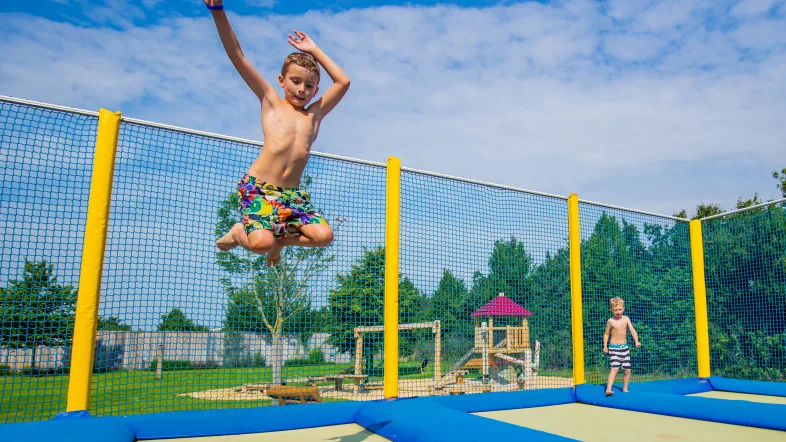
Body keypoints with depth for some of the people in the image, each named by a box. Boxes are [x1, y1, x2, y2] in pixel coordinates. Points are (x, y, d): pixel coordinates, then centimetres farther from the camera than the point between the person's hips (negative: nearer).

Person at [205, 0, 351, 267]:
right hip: (257, 186, -3)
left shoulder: (314, 114, 17)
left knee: (323, 235, -18)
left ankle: (280, 238, 12)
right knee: (260, 243, -25)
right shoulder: (271, 102, 10)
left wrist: (313, 50, 20)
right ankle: (239, 233, 12)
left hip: (292, 193, 4)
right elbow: (237, 57, 4)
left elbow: (343, 82, 18)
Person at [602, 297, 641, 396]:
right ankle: (608, 389, -24)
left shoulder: (626, 319, 1)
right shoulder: (610, 321, -8)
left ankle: (625, 389, 25)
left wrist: (636, 341, -24)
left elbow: (632, 330, -7)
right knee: (615, 368, -19)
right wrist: (605, 346, -9)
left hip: (624, 347, 4)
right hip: (614, 347, -4)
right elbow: (606, 334, 0)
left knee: (627, 370, 7)